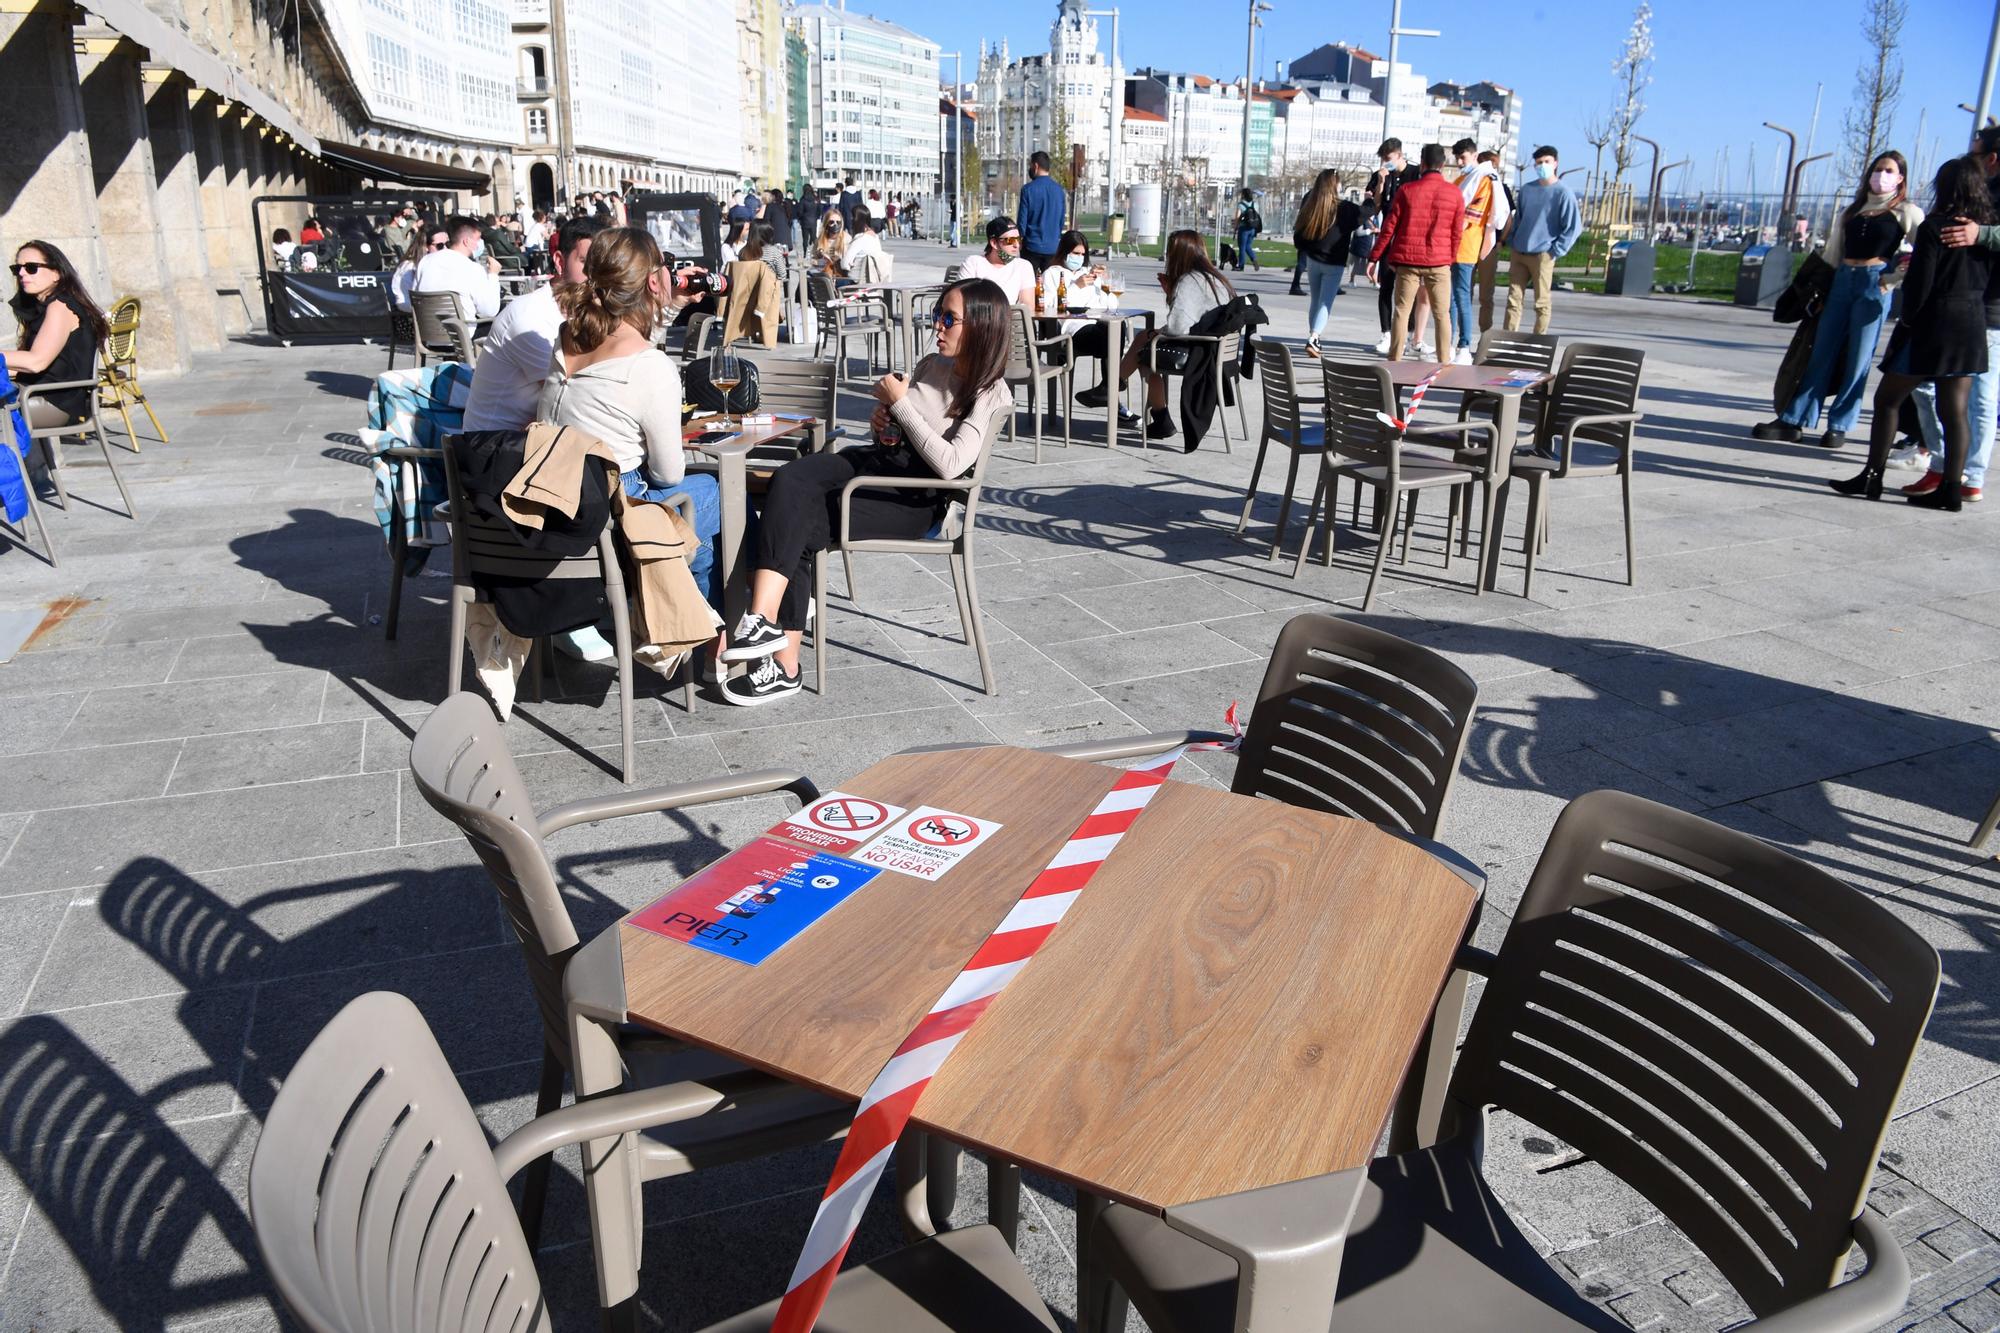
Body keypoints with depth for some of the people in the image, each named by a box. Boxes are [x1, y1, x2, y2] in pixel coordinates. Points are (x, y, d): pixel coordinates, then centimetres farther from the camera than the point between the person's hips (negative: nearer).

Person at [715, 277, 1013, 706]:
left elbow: (949, 465, -22)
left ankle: (783, 666, -16)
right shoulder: (932, 365, 13)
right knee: (789, 480, -24)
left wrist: (899, 402, -16)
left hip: (916, 502, -7)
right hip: (876, 462, 7)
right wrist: (881, 424, 2)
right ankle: (763, 620, -31)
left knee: (795, 528, -22)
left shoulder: (990, 394, -8)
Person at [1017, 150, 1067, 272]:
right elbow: (1062, 220, 11)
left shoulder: (1028, 189, -9)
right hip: (1053, 247, 4)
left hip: (1032, 245, -4)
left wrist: (1020, 239, 8)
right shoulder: (1059, 190, 4)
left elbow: (1023, 219, -6)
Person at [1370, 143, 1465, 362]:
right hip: (1439, 262, 0)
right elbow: (1457, 232, 4)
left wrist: (1376, 257, 6)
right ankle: (1444, 364, 7)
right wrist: (1451, 258, 18)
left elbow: (1389, 226, 0)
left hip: (1407, 260, 0)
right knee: (1442, 314, 7)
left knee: (1402, 311, 6)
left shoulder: (1407, 190, -2)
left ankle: (1394, 362, 3)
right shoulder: (1455, 193, 0)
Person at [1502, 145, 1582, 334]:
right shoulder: (1526, 189, 11)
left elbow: (1574, 227, -6)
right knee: (1513, 299, 3)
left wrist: (1555, 251, -10)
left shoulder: (1563, 193, -5)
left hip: (1542, 256, -5)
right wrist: (1511, 244, 11)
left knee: (1541, 303, 0)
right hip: (1518, 254, 5)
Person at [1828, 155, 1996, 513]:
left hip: (1934, 324, -6)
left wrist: (1907, 319, -2)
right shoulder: (1987, 229, 8)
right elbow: (1991, 285, 9)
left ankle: (1872, 477, 2)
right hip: (1972, 328, 6)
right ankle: (1950, 488, 5)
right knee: (1955, 411, 5)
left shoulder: (1934, 227, -10)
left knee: (1887, 399, 4)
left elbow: (1920, 282, -13)